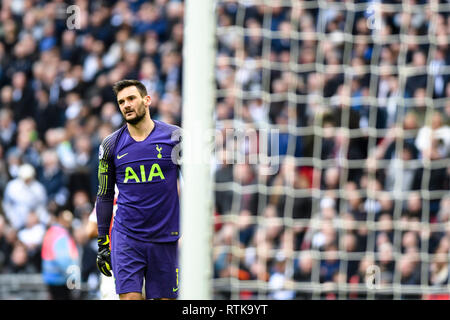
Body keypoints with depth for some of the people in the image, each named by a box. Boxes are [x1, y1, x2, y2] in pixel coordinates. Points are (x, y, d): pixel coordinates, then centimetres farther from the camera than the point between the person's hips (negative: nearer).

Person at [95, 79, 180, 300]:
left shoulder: (174, 137, 1)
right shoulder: (111, 145, 4)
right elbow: (104, 196, 12)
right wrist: (102, 243, 11)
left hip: (165, 238, 0)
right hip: (126, 237, 0)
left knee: (165, 298, 2)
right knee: (130, 298, -12)